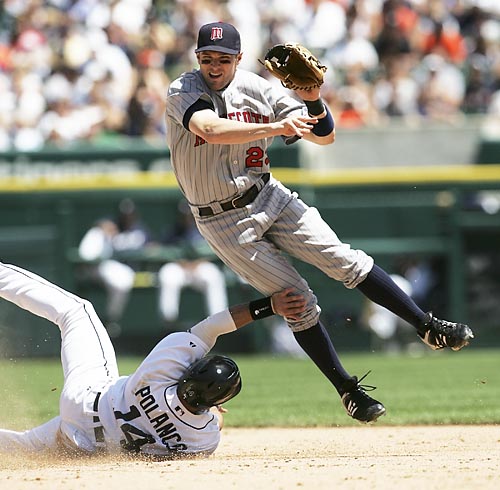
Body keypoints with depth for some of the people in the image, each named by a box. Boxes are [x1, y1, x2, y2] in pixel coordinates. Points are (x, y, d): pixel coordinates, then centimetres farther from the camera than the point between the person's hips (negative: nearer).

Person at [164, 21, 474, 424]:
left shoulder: (258, 90, -3)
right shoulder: (183, 91, -13)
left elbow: (325, 136, -3)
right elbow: (210, 129, -36)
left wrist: (313, 100, -23)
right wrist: (274, 127, -43)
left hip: (268, 198, 3)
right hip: (224, 222, -3)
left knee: (344, 260, -8)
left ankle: (428, 327, -1)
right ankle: (348, 390, 7)